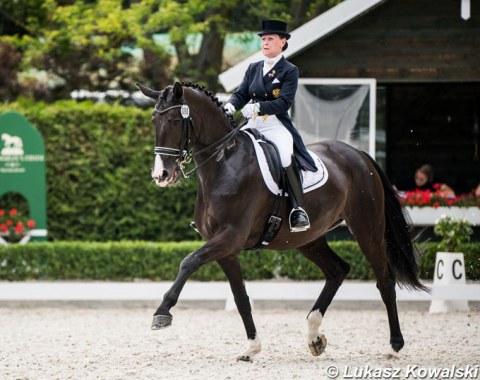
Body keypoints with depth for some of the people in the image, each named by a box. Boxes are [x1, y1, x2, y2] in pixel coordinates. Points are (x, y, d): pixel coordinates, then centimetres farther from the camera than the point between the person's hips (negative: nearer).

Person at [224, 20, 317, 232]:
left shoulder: (289, 71, 0)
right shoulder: (254, 69, 16)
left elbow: (284, 102, -12)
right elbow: (241, 94, 11)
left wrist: (257, 107, -26)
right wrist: (230, 106, -13)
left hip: (276, 125, -6)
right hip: (253, 125, 6)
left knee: (286, 155, -33)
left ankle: (299, 210, -34)